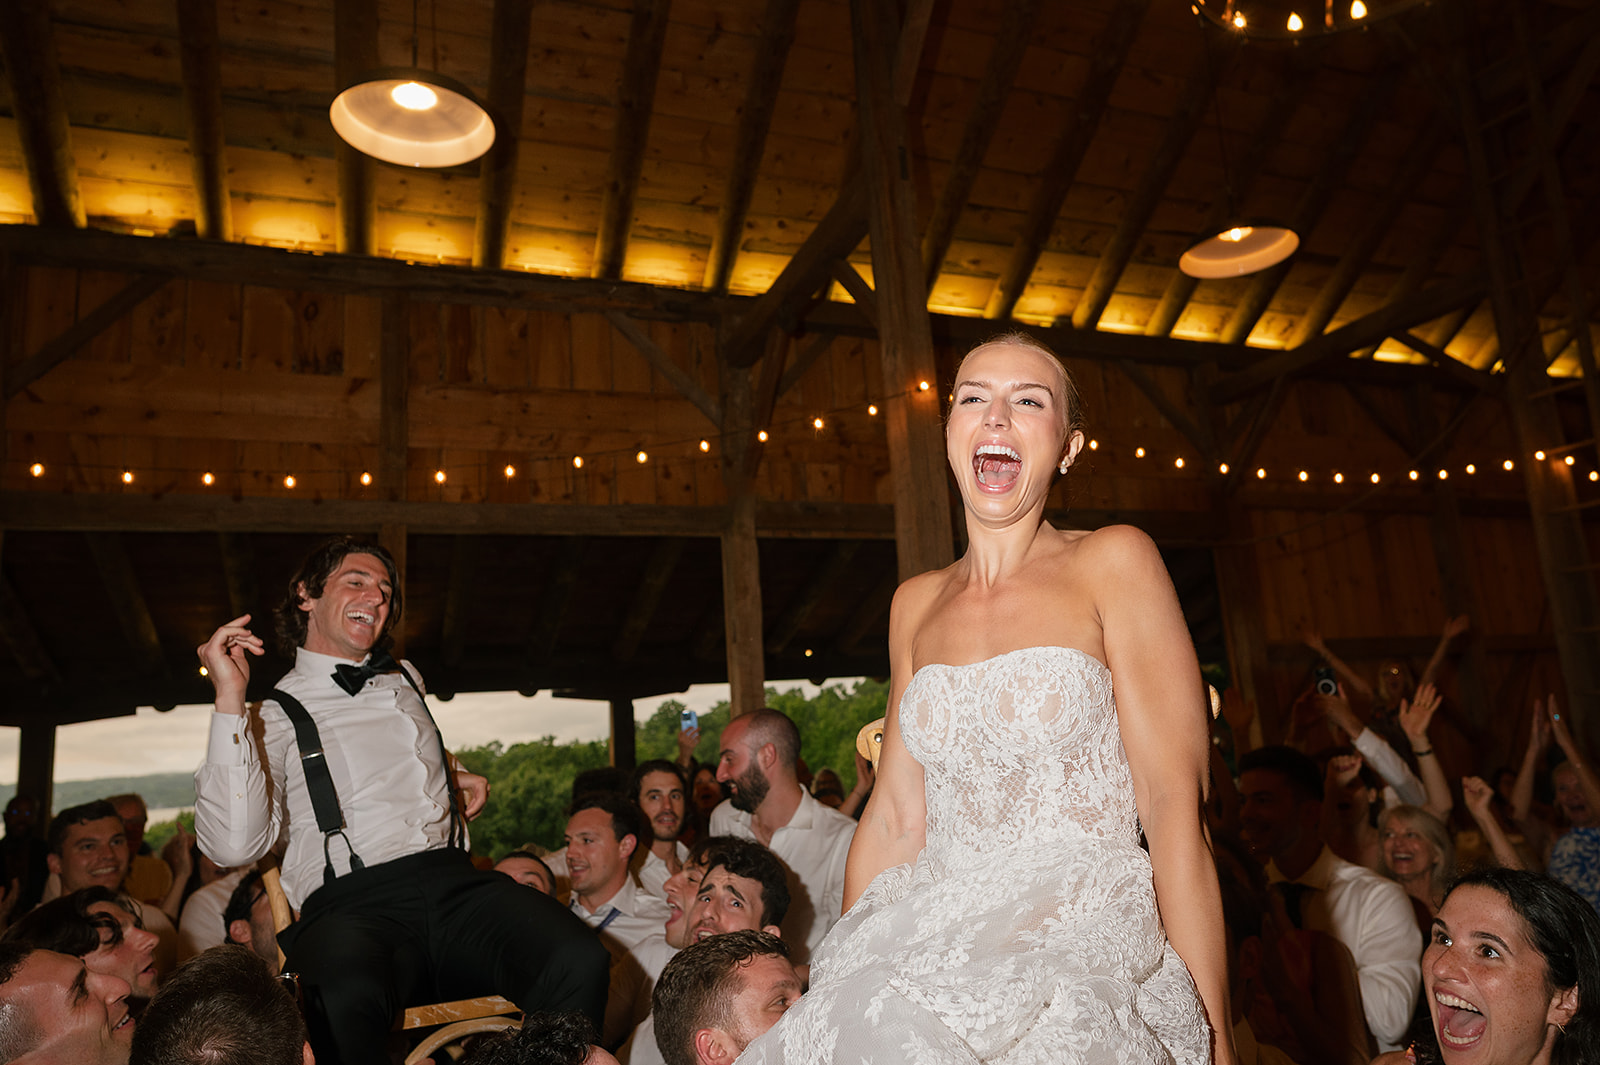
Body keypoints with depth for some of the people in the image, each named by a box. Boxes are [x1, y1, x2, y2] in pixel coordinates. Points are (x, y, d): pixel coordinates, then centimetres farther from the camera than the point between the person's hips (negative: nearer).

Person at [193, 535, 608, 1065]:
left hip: (453, 883, 4)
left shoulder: (406, 682, 25)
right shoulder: (275, 715, 8)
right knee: (345, 1004, -42)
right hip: (352, 906, -4)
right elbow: (235, 844, -9)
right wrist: (229, 701, -10)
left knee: (580, 964, -27)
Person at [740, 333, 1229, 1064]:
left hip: (1090, 945, -3)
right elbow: (894, 820, 11)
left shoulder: (1112, 563, -3)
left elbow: (1176, 807, -8)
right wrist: (844, 981, 7)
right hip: (950, 948, 4)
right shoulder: (915, 605, 10)